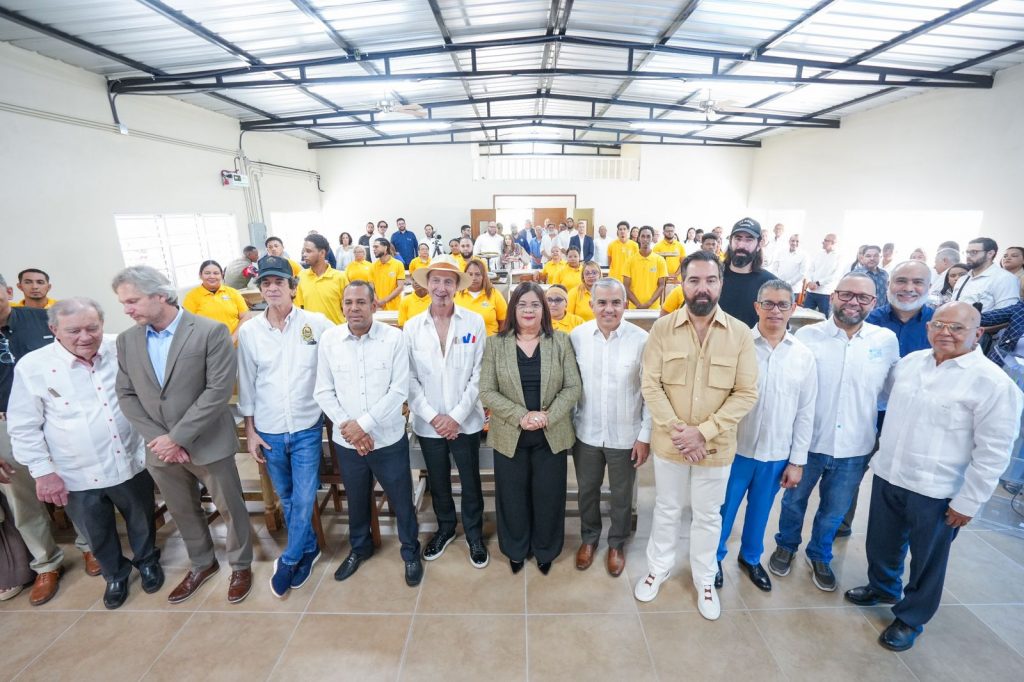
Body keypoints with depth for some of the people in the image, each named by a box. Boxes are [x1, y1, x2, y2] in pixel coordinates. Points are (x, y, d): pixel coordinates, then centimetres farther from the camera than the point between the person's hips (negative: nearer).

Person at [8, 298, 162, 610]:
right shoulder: (32, 367, -12)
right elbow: (24, 427, -4)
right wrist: (43, 471, -6)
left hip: (131, 464, 1)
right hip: (78, 476, 0)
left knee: (141, 520, 20)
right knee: (98, 534, 20)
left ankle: (147, 560, 47)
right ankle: (115, 574, 46)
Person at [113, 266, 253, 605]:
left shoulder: (211, 331, -15)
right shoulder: (127, 340, 3)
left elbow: (219, 390, -18)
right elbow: (126, 395, 4)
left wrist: (178, 437, -17)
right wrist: (158, 438, -8)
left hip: (207, 443, -5)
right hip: (160, 447, 5)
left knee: (230, 508, 11)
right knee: (183, 512, 22)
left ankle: (241, 565, 34)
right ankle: (202, 564, 45)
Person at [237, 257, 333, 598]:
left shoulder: (317, 323, -8)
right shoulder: (248, 332, -1)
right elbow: (246, 385, 4)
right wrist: (250, 431, 5)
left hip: (307, 428, -2)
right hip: (268, 431, 3)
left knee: (304, 499, 2)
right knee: (287, 499, 17)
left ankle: (289, 559, 27)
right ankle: (309, 549, 38)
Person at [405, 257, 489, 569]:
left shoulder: (474, 322, -6)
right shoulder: (412, 327, -1)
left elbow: (479, 374, -8)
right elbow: (409, 379, -3)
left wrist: (457, 415, -12)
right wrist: (432, 417, -11)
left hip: (466, 421, -1)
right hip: (428, 423, 2)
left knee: (471, 483, 13)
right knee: (438, 483, 20)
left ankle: (474, 535, 37)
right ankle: (445, 528, 44)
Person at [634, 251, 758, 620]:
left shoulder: (740, 333, -8)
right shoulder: (662, 328, -8)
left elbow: (746, 393, -9)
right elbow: (650, 385, -8)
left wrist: (703, 432, -17)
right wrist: (676, 429, -17)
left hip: (716, 446, 0)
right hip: (669, 443, 0)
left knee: (708, 515, 19)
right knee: (667, 509, 19)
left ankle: (705, 579, 43)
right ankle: (658, 568, 43)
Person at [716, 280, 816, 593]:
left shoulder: (804, 356, -1)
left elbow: (805, 413, 3)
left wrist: (797, 461, 3)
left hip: (777, 454, 3)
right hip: (735, 448, -2)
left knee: (760, 511, 21)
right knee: (724, 508, 13)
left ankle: (751, 557, 45)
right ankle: (715, 557, 37)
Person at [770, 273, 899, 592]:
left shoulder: (887, 340, -3)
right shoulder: (807, 335, -11)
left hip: (855, 448, 2)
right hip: (807, 442, -2)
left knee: (834, 510, 21)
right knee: (794, 500, 19)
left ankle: (820, 556, 46)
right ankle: (786, 546, 45)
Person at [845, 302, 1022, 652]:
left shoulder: (993, 383, -14)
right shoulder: (910, 361, 1)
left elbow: (993, 451, -12)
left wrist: (968, 501, -11)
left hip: (936, 492, -4)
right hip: (887, 475, 5)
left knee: (927, 561, 14)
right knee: (882, 544, 21)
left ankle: (910, 619, 35)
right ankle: (883, 587, 47)